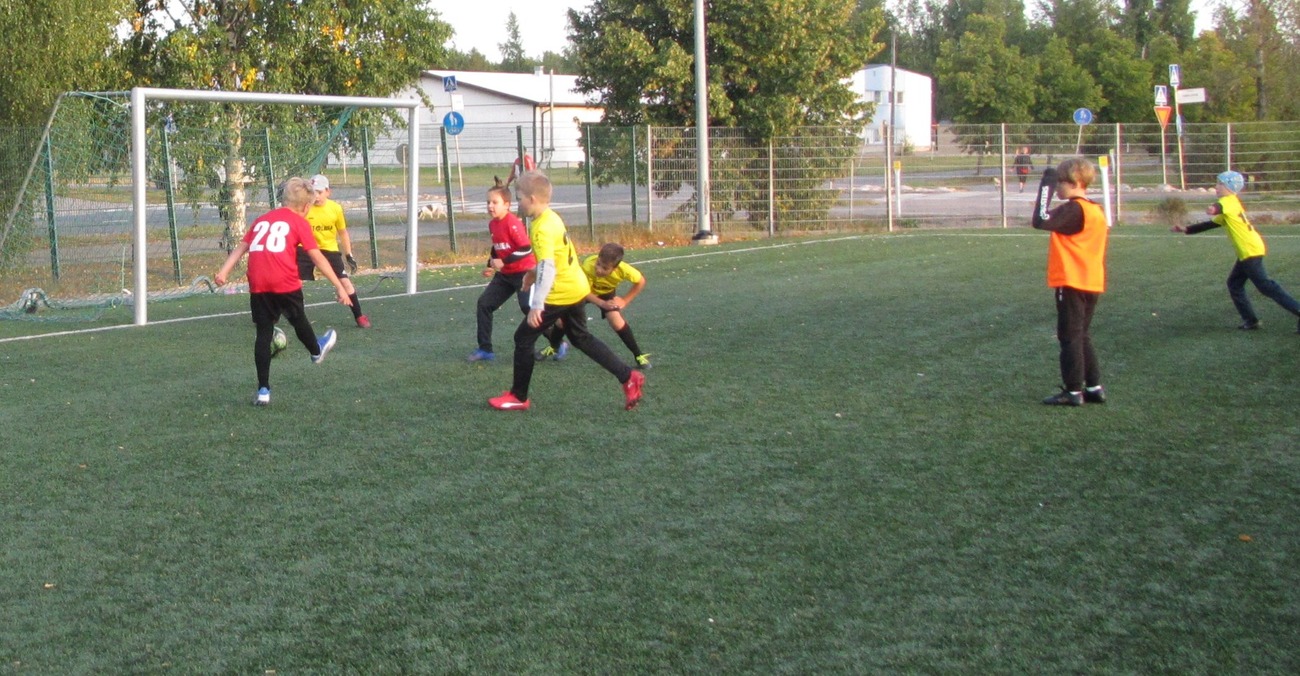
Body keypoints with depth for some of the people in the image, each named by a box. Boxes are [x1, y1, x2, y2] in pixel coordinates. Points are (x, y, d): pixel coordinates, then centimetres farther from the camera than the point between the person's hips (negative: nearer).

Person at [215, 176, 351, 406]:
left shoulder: (261, 220, 22)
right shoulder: (299, 222, 7)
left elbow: (242, 247, 12)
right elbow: (317, 258, 2)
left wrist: (224, 271, 5)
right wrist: (339, 286, 3)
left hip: (258, 285, 4)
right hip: (285, 283, -4)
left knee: (263, 333, 8)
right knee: (298, 320, 22)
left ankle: (263, 390, 7)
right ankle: (316, 351, 50)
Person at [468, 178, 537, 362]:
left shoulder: (513, 223, -20)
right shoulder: (492, 224, 5)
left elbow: (526, 249, -24)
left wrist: (503, 262, -24)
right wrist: (490, 266, 8)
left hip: (524, 272, -9)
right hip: (505, 274, 9)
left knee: (528, 307, -19)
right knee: (484, 303, 4)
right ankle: (485, 349, 12)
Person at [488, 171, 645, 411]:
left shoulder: (542, 229, -22)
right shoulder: (552, 218, 8)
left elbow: (548, 268, -32)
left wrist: (536, 305, -34)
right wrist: (535, 271, 23)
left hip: (560, 294, -10)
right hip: (577, 289, 10)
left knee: (523, 338, 2)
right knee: (580, 337, 23)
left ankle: (518, 397, 11)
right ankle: (628, 376, 20)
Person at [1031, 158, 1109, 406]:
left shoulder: (1074, 210, -17)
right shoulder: (1096, 210, 12)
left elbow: (1041, 221, -28)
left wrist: (1045, 185, -22)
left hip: (1071, 283, -9)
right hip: (1093, 284, 9)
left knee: (1070, 337, -1)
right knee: (1082, 336, 17)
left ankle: (1073, 391, 3)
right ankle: (1094, 387, 17)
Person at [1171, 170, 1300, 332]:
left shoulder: (1229, 201, -8)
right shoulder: (1231, 203, 21)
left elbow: (1220, 207, -34)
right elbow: (1212, 223, 28)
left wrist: (1214, 208, -54)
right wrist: (1186, 230, 28)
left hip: (1250, 250, -10)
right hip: (1246, 252, 10)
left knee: (1265, 285, -13)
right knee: (1235, 284, 15)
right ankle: (1250, 320, 14)